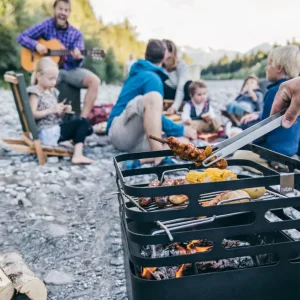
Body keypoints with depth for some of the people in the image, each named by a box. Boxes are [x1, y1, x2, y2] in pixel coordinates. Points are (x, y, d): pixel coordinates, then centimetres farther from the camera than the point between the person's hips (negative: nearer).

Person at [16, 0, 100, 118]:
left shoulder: (76, 34, 4)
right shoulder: (46, 26, 1)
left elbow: (77, 63, -2)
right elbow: (21, 37, 1)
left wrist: (78, 58, -27)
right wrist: (36, 45, -17)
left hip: (70, 69, 2)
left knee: (95, 81, -23)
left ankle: (83, 119, -20)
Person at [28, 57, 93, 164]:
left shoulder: (53, 92, 18)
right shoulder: (35, 92, -6)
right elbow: (33, 114, -18)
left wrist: (63, 111, -1)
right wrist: (52, 110, -23)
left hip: (56, 128, 9)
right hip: (47, 132, -9)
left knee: (84, 126, 3)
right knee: (82, 122, -15)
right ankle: (77, 154, -21)